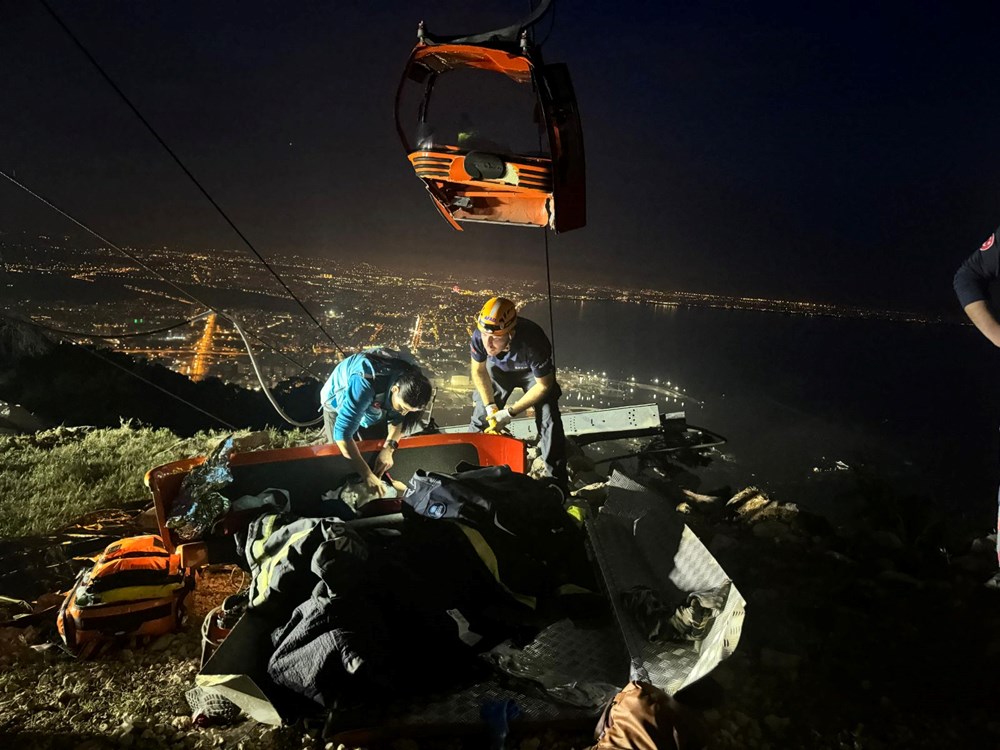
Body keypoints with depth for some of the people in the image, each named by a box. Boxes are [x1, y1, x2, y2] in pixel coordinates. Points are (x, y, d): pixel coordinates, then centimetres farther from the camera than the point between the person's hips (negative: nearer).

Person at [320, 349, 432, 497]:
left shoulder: (408, 381, -29)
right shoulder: (364, 385, -48)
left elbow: (398, 418, -13)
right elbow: (343, 433, -46)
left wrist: (388, 449, -30)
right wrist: (367, 475, -46)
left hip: (373, 402, 4)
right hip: (338, 402, -4)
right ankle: (329, 429, 28)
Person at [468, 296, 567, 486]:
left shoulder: (532, 342, -44)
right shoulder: (479, 336, -35)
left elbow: (543, 385, -27)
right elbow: (479, 372, -11)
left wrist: (510, 412, -25)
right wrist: (490, 406, -19)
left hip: (534, 372, -3)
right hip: (499, 369, 3)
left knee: (549, 421, -13)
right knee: (481, 416, -1)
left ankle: (557, 480, 0)